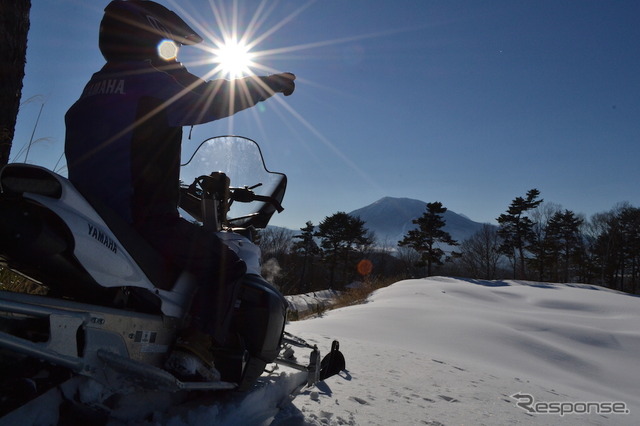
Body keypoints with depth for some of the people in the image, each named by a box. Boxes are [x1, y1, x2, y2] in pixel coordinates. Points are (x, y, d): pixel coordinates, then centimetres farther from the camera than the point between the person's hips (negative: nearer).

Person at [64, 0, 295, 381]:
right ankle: (197, 347, -10)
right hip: (146, 218, -8)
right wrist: (274, 84, 14)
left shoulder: (94, 87, 18)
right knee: (225, 263, 3)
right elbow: (218, 99, -1)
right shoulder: (159, 80, -5)